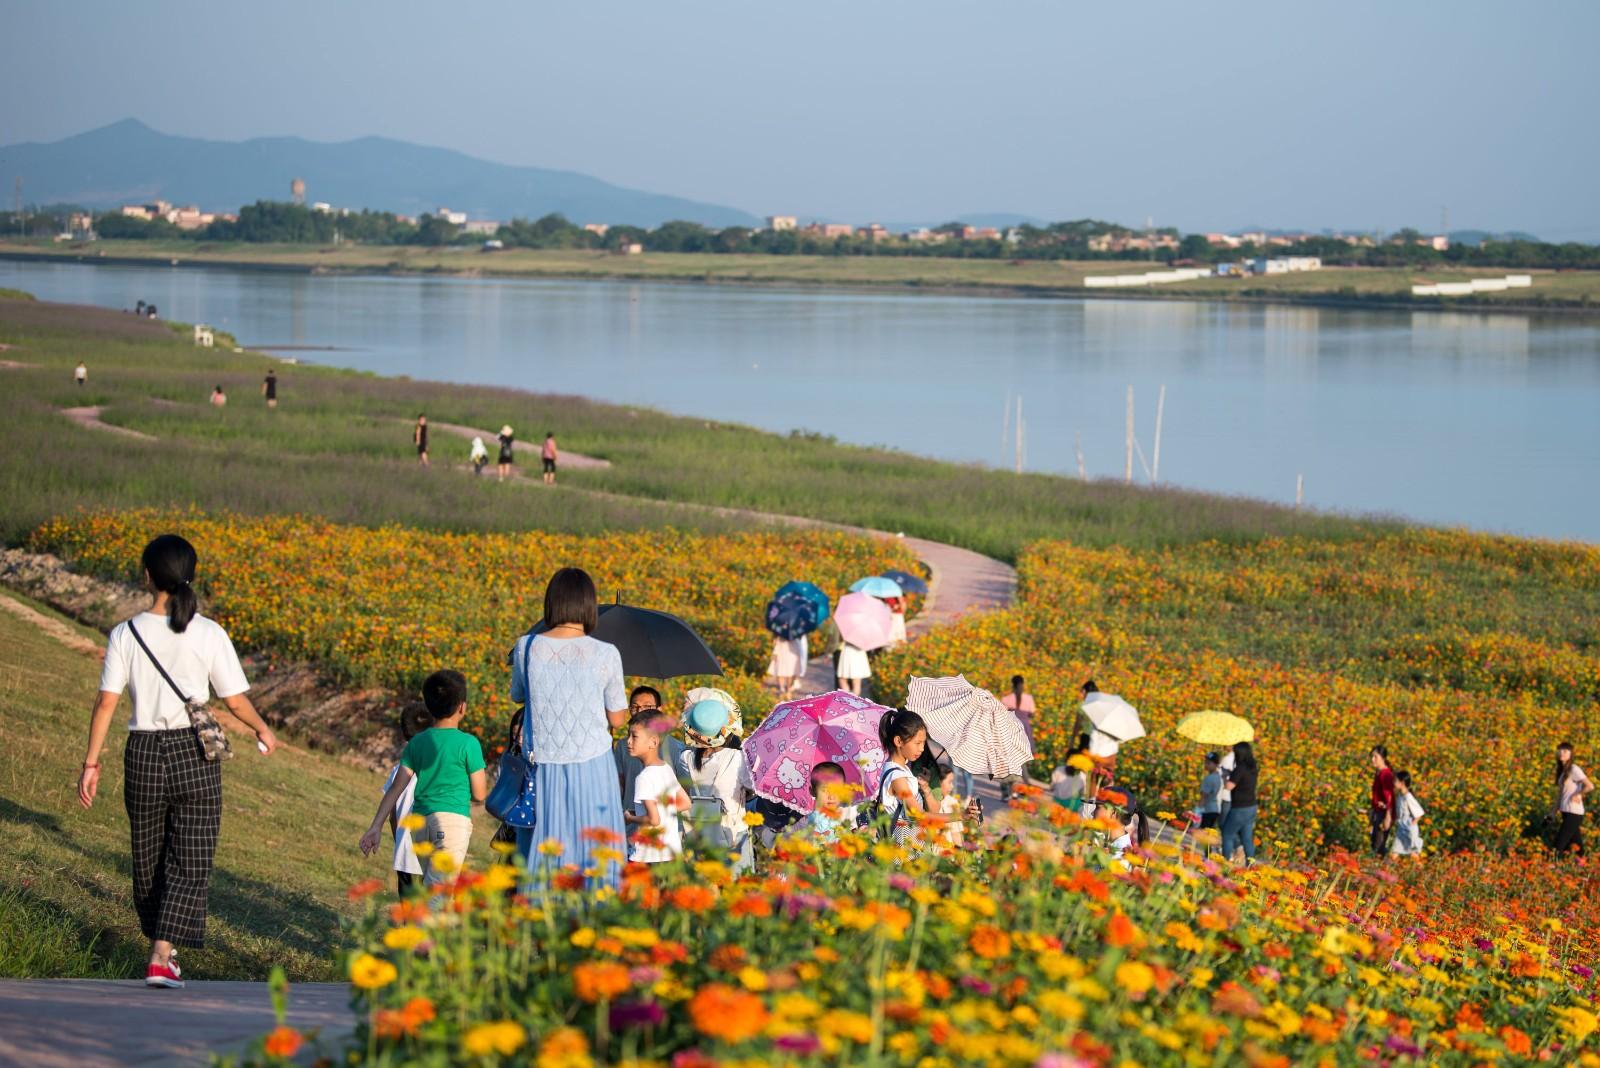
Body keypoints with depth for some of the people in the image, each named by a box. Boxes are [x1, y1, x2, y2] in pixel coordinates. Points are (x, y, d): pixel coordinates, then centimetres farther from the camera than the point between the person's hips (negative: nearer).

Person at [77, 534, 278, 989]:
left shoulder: (126, 635, -4)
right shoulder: (209, 635, -7)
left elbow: (106, 703, -5)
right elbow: (235, 700, -3)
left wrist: (91, 762, 2)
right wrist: (262, 730, 16)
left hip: (143, 753, 2)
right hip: (195, 754, -2)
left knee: (148, 857, 18)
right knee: (191, 864, 2)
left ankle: (160, 947, 32)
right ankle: (161, 958, -12)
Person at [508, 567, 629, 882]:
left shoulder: (527, 648, -4)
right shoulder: (606, 655, -10)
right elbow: (617, 719, 0)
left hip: (543, 765, 2)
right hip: (592, 765, -2)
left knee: (541, 861, 10)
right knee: (595, 861, 5)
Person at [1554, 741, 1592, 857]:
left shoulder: (1574, 769, -13)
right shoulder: (1562, 770, 11)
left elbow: (1590, 786, -22)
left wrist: (1578, 795, -8)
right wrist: (1557, 808, 7)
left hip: (1574, 813, -8)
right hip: (1566, 812, 8)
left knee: (1559, 845, -9)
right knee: (1576, 846, 13)